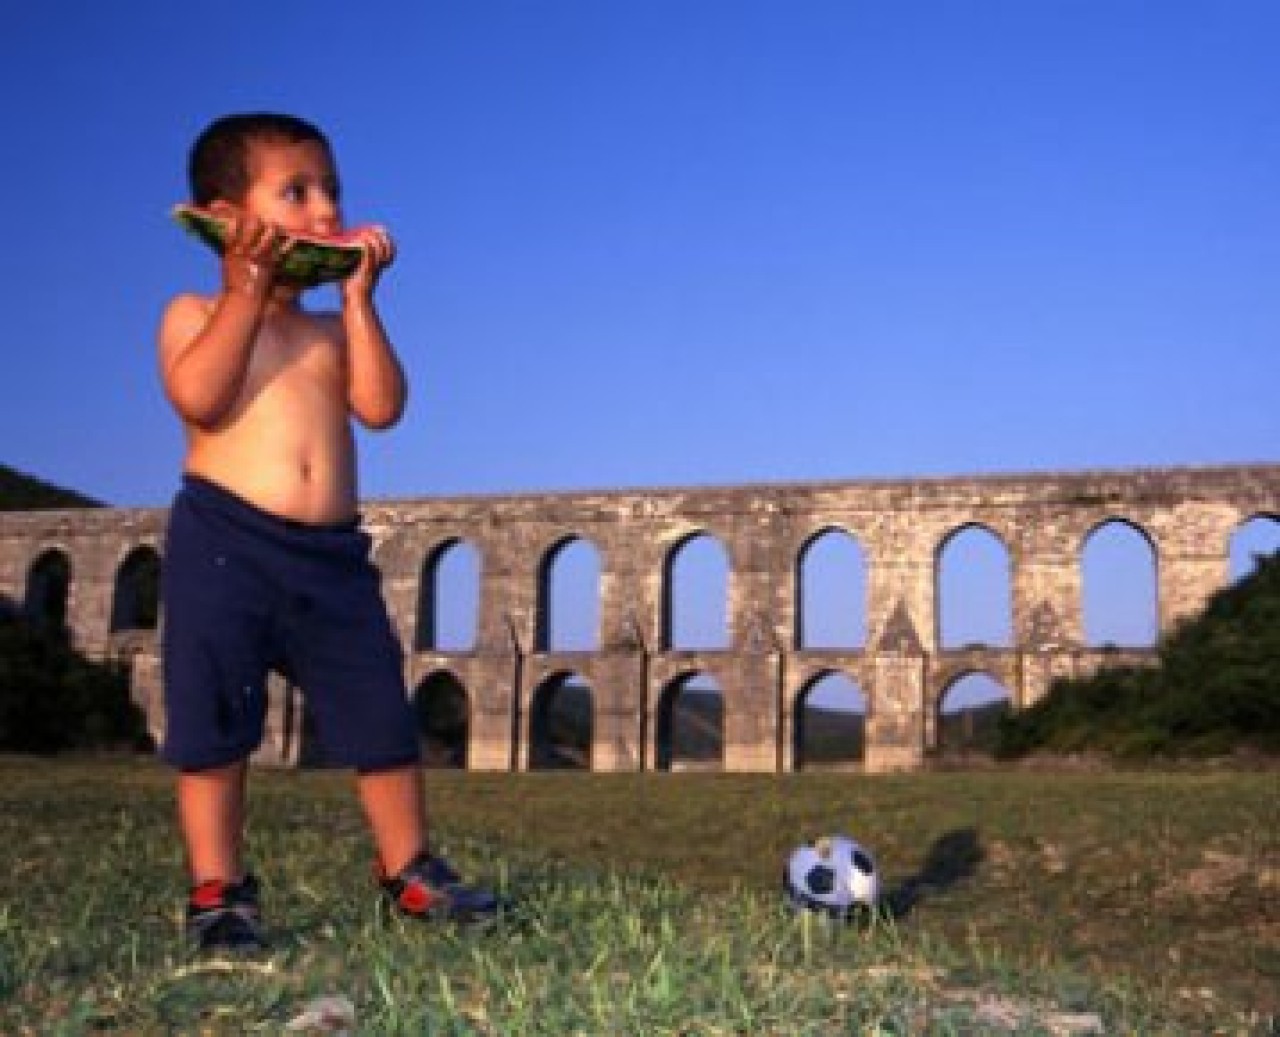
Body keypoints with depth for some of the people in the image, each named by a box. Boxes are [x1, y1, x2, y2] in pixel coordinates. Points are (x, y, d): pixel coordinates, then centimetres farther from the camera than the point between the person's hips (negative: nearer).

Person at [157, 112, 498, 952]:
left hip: (333, 552, 4)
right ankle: (218, 890, 11)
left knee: (381, 717, 7)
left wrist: (358, 297, 0)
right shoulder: (197, 314, 5)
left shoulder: (333, 329, 16)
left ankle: (408, 868, 20)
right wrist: (248, 289, -12)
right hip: (224, 543, -4)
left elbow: (381, 407, -2)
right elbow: (199, 398, -16)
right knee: (216, 728, -1)